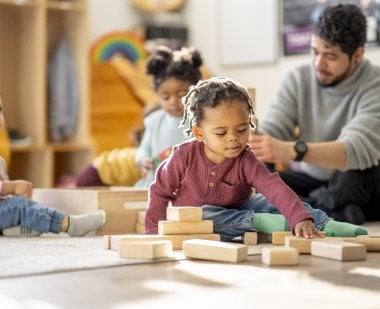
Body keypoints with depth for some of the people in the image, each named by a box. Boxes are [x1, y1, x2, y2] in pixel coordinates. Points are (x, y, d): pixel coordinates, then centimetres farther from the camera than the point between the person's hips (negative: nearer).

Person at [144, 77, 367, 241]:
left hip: (239, 209, 2)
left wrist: (301, 219, -50)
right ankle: (261, 223, -39)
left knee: (266, 202, -19)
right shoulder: (185, 155, -19)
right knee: (204, 216, -35)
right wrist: (155, 233, -13)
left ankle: (325, 225, -23)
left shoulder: (246, 160, -19)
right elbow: (161, 192, -7)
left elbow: (275, 188, -35)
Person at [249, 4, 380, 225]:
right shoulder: (298, 78, -8)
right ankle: (336, 216, -20)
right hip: (311, 181, 5)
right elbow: (269, 133, -14)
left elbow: (358, 149, -38)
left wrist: (292, 151, -54)